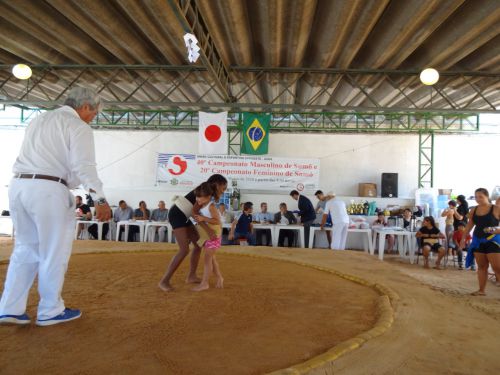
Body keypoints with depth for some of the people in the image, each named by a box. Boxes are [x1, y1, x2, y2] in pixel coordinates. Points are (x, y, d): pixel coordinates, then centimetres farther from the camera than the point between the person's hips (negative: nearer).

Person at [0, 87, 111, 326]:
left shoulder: (38, 120, 23)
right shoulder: (78, 127, -3)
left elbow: (28, 156, 24)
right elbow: (83, 166, -15)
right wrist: (100, 199, -19)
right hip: (48, 190, -8)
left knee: (25, 249, 16)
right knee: (54, 252, 4)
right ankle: (50, 311, 13)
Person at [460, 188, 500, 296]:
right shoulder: (473, 210, 7)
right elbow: (469, 225, 15)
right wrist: (463, 238, 11)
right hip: (478, 241, 5)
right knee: (481, 266, 10)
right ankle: (481, 290, 17)